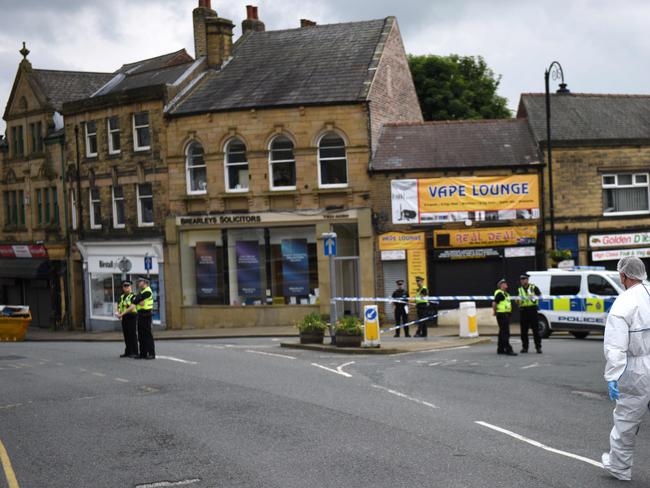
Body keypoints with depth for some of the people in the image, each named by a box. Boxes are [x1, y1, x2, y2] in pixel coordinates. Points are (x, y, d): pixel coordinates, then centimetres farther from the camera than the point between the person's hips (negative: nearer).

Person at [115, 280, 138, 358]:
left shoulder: (133, 296, -9)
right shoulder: (122, 297, 15)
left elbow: (132, 307, -20)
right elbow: (119, 306, 15)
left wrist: (122, 313, -22)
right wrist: (119, 313, -6)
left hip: (132, 317, -7)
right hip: (124, 318, 7)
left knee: (133, 335, -5)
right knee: (126, 335, 10)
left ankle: (135, 352, -1)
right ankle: (128, 352, 16)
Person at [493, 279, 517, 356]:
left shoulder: (505, 294, 19)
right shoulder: (499, 293, -13)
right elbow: (494, 303, -21)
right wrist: (495, 311, -10)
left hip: (506, 315, 10)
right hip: (502, 315, -10)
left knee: (502, 332, 14)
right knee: (505, 333, -13)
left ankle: (500, 349, 21)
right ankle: (508, 349, -16)